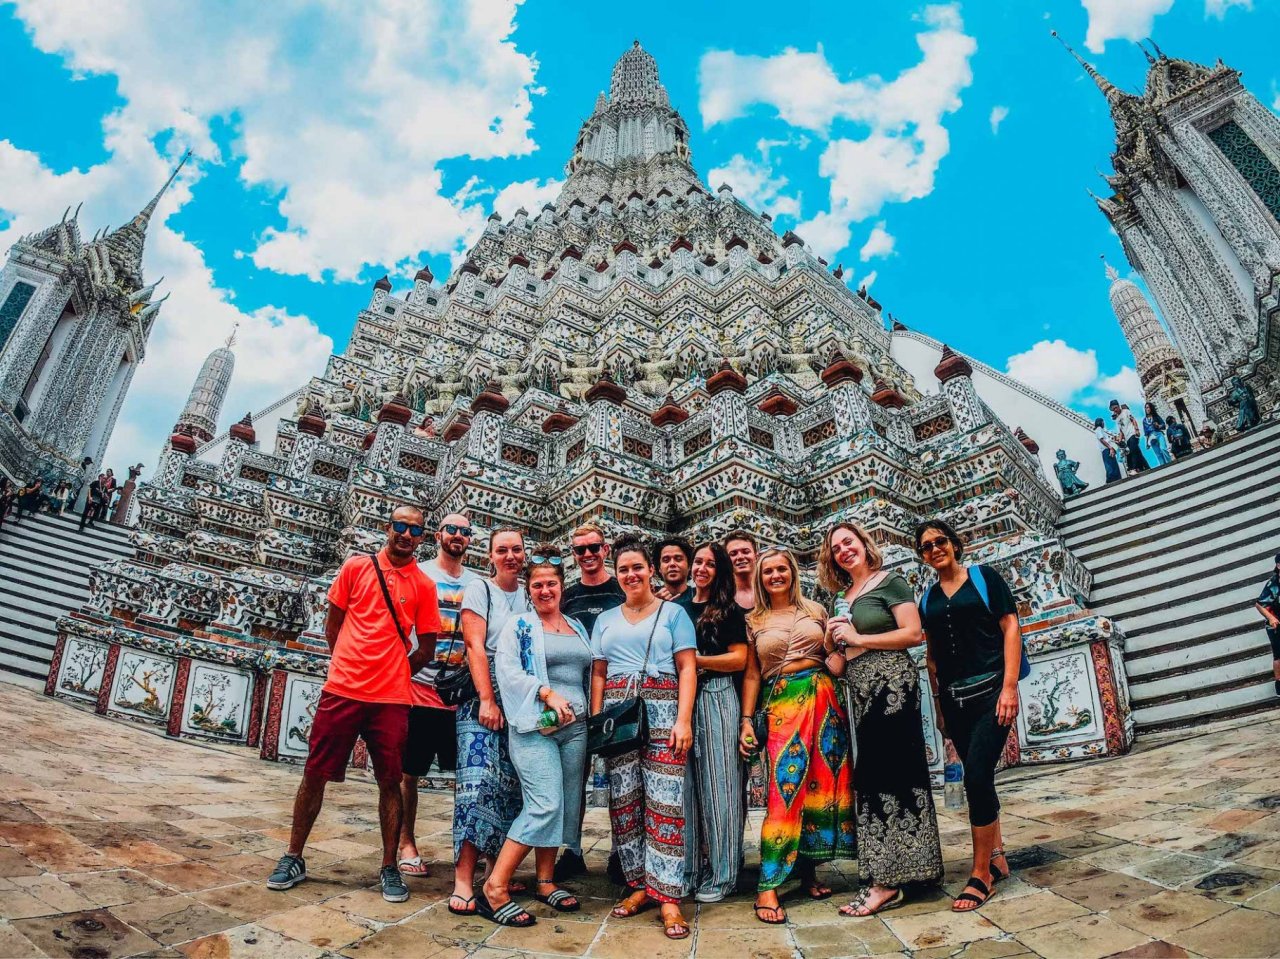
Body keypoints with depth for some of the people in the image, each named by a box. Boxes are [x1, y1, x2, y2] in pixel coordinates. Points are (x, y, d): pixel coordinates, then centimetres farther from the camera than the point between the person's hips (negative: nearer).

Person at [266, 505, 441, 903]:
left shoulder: (424, 586, 3)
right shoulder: (356, 567, 4)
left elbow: (426, 647, 8)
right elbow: (333, 624, 10)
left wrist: (393, 673, 2)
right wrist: (350, 667, 6)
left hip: (391, 698, 0)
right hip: (342, 690, 1)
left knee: (390, 781, 4)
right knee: (315, 774, 8)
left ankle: (389, 867, 17)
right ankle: (293, 858, 24)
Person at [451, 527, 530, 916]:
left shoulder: (530, 597, 12)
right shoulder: (479, 591, 1)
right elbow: (475, 647, -8)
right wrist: (487, 700, -15)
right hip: (482, 698, -4)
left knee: (511, 786, 4)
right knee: (478, 780, -12)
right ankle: (463, 880, -9)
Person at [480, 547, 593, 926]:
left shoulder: (578, 628, 18)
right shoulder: (519, 625, 2)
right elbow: (507, 670, -11)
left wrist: (591, 712, 12)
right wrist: (547, 693, -20)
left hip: (575, 725, 6)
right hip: (535, 726, -6)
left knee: (565, 805, 7)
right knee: (545, 805, -15)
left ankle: (546, 881, 20)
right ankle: (493, 889, -7)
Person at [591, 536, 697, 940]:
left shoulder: (673, 613, 7)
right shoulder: (605, 620, 17)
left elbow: (687, 668, 0)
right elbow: (598, 673, 16)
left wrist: (683, 720, -9)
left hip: (662, 710, -4)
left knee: (665, 802, -8)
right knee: (623, 801, 4)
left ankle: (668, 897, -4)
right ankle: (639, 885, 16)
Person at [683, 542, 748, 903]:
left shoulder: (729, 610, 4)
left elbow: (739, 658, -4)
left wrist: (696, 660, -11)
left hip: (716, 698, -4)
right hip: (680, 697, 4)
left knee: (717, 783, 0)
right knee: (685, 784, 6)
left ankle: (721, 875, 9)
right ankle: (687, 869, 16)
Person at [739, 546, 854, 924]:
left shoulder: (814, 610, 11)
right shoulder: (753, 621, 7)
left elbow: (833, 658, 13)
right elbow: (751, 674, 6)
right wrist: (746, 720, 0)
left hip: (822, 698, 3)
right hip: (781, 705, -2)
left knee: (823, 783, 4)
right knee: (786, 787, -9)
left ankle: (809, 870, 19)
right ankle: (767, 886, -5)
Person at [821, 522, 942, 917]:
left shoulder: (889, 582, -4)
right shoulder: (843, 596, 16)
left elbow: (914, 634, -14)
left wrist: (858, 638, -13)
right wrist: (835, 637, 1)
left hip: (891, 681, -8)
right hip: (860, 688, 8)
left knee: (884, 773, -7)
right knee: (876, 774, 9)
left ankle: (888, 882, -2)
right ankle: (885, 875, 15)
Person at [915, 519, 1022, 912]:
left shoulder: (984, 577, 1)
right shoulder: (928, 599, 13)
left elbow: (1010, 629, -4)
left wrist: (1009, 686, -12)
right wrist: (938, 704, 12)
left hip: (991, 691, -5)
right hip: (954, 699, 5)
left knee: (977, 776, -13)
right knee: (978, 778, 10)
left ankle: (982, 873, -2)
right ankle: (996, 857, 26)